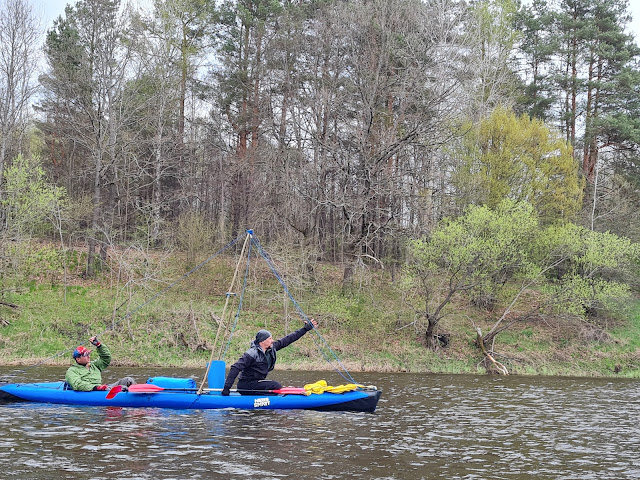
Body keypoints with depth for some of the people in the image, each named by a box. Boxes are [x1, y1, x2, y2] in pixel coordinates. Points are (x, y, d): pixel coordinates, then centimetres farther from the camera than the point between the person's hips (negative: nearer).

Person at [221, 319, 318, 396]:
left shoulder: (271, 349, 4)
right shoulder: (252, 354, -19)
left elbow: (287, 340, 10)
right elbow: (235, 368, -23)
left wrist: (306, 328, 11)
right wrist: (227, 387, -29)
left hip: (257, 383, 9)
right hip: (246, 385, -9)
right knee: (276, 386, -20)